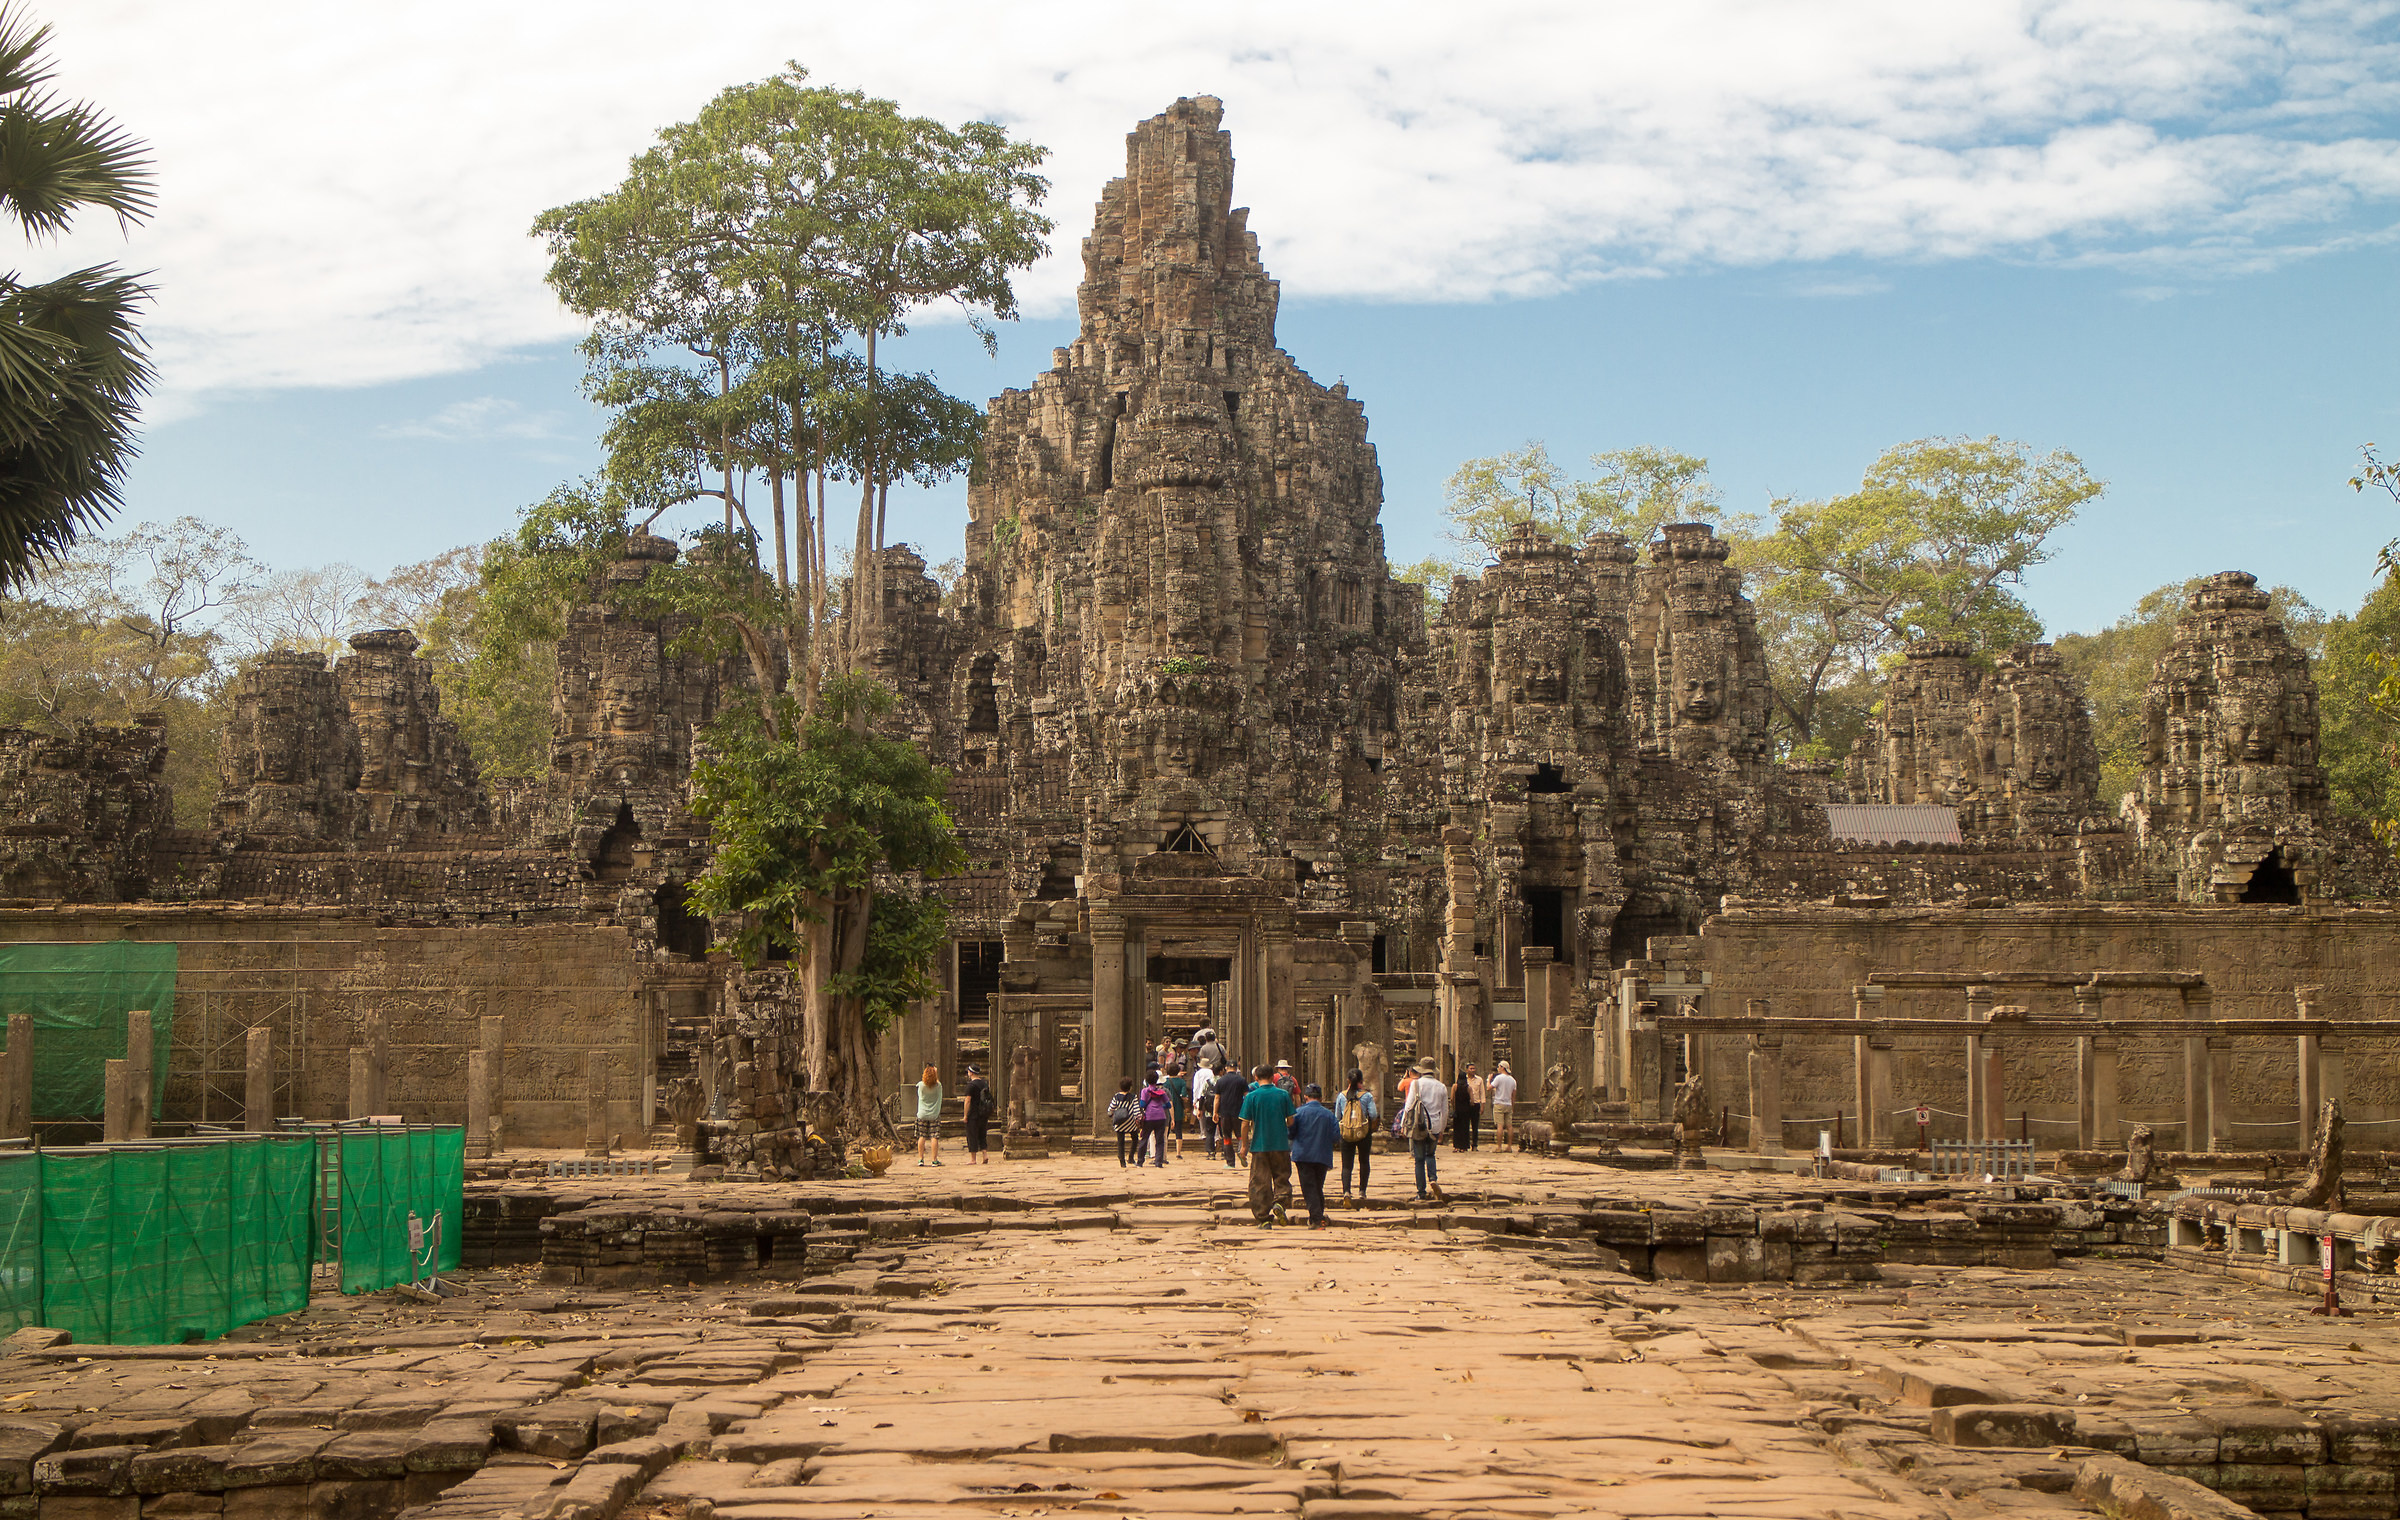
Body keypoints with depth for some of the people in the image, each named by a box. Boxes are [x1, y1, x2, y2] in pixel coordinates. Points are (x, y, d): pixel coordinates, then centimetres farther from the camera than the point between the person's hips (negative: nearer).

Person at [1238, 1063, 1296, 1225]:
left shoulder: (1251, 1096, -5)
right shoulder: (1283, 1095, -1)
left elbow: (1245, 1123, -6)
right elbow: (1291, 1120, 4)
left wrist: (1244, 1145, 5)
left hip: (1259, 1145, -1)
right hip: (1281, 1144, 1)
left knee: (1260, 1182, 5)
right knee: (1282, 1177, 13)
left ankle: (1264, 1218, 5)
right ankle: (1280, 1202, -14)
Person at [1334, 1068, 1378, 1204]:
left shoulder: (1342, 1096, -1)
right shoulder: (1367, 1096, -7)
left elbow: (1337, 1117, 4)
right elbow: (1373, 1115, -10)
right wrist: (1378, 1118, 12)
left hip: (1346, 1135, 1)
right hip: (1364, 1134, -1)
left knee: (1346, 1164, 1)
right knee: (1364, 1162, 18)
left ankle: (1346, 1191, -18)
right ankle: (1362, 1191, 19)